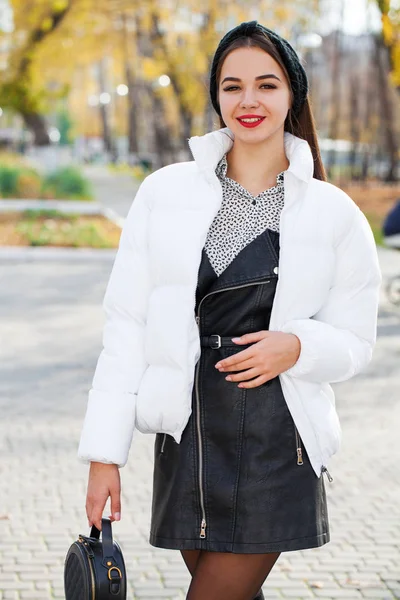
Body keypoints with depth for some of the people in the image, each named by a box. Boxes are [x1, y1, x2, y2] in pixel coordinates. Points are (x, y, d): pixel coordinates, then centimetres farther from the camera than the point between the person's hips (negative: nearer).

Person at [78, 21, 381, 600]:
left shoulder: (334, 213, 1)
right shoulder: (166, 192, 2)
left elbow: (354, 342, 7)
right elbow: (126, 326, 2)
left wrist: (297, 347, -16)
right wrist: (104, 453, -2)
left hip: (277, 439, -1)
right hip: (188, 429, 2)